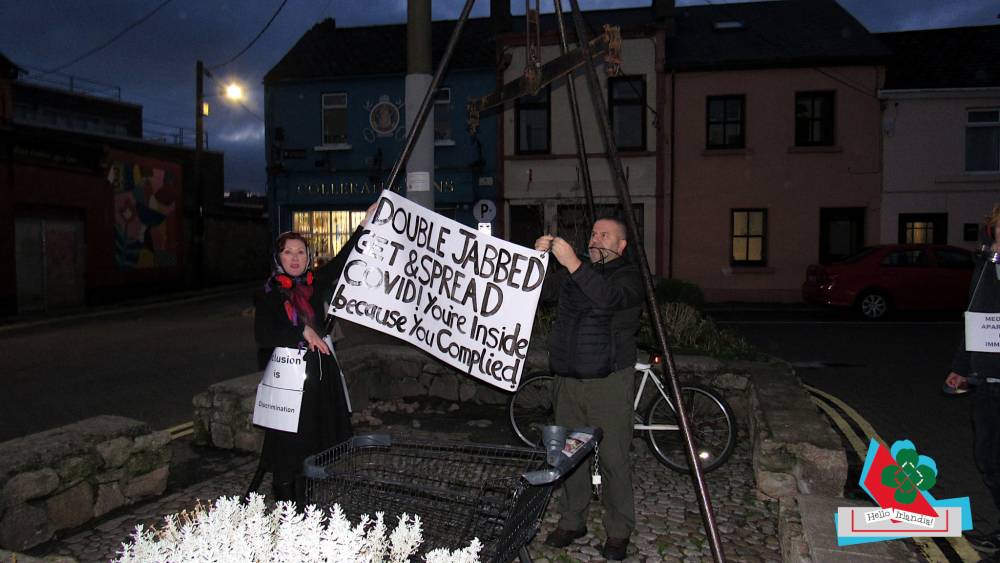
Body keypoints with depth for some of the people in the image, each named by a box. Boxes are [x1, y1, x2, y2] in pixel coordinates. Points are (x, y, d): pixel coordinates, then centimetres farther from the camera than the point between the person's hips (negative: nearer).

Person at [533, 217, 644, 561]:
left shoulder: (629, 277, -2)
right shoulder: (569, 273, 16)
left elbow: (608, 298, -23)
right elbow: (537, 293, 8)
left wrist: (573, 264, -29)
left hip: (609, 383, -5)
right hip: (568, 381, 5)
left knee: (613, 458, 0)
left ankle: (618, 531, 13)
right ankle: (572, 522, 25)